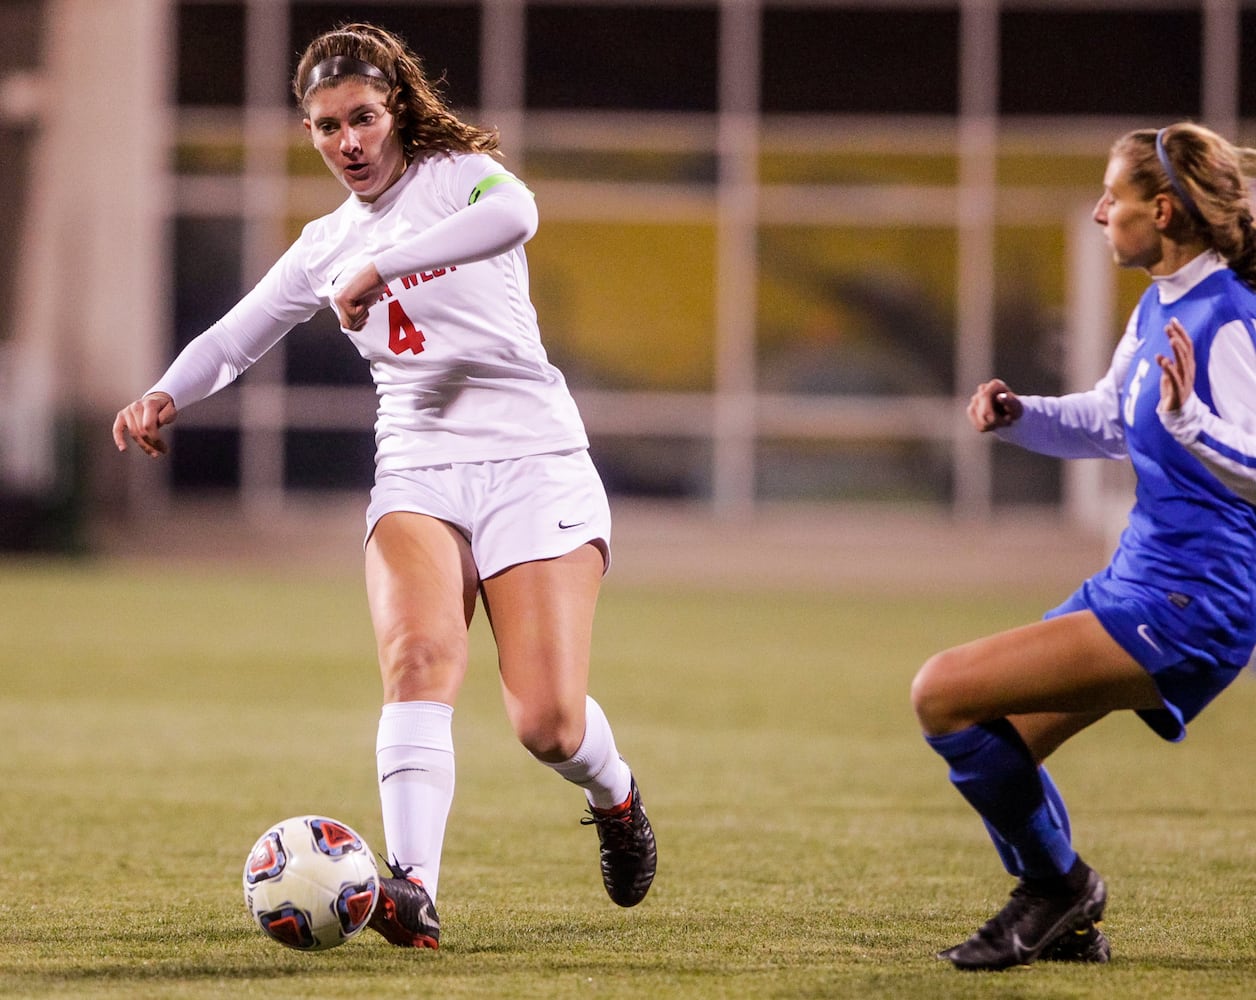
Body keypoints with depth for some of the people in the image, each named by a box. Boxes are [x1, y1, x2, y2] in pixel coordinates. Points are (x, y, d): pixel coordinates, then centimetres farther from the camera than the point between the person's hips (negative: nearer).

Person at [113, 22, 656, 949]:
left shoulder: (460, 173, 1)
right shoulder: (327, 245, 16)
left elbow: (515, 215, -24)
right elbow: (232, 339, 22)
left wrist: (381, 269, -28)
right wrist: (165, 396, 1)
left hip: (533, 463, -3)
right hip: (417, 471, 3)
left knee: (549, 724, -12)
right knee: (420, 656, -28)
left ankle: (616, 795, 24)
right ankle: (414, 888, -39)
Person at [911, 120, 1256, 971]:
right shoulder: (1160, 306, 11)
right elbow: (1109, 423, 28)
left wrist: (1187, 418, -38)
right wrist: (1018, 414, 11)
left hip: (1185, 607, -10)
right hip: (1137, 580, 10)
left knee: (945, 693, -17)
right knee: (994, 746, 16)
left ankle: (1059, 884, 0)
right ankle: (1065, 927, 29)